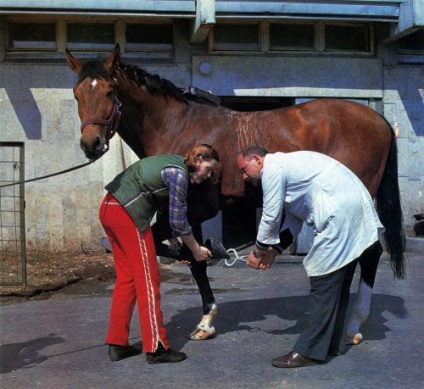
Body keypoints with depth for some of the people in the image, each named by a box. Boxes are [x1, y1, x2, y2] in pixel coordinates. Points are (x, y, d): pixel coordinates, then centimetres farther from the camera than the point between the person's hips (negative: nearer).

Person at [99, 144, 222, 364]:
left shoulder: (173, 164, 18)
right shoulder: (179, 174, -11)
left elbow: (174, 215, 22)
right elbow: (178, 221, -7)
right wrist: (196, 250, 6)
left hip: (109, 208, 10)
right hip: (128, 214, -10)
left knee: (126, 278, 14)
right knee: (148, 279, -3)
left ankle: (117, 344, 19)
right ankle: (156, 348, 2)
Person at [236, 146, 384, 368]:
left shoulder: (272, 169, -7)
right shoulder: (284, 166, 23)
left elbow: (271, 217, -7)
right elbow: (294, 215, 25)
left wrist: (258, 252, 6)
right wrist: (274, 250, 19)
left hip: (340, 213, -11)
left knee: (324, 282, -6)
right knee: (338, 283, 16)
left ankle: (310, 352, 0)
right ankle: (332, 343, 27)